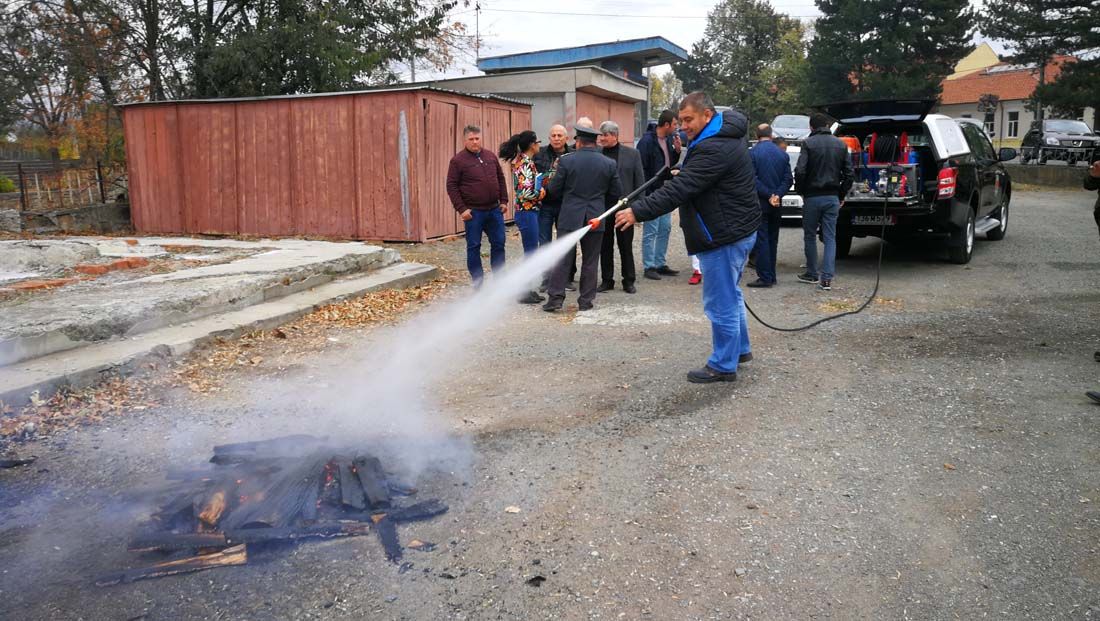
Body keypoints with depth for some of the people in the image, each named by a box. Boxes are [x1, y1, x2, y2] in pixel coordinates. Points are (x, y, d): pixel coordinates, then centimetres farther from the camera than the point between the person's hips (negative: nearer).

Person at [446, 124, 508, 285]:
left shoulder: (490, 156, 10)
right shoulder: (458, 160, -5)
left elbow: (501, 179, 17)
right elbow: (451, 186, -8)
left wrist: (504, 200, 9)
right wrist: (461, 209, -14)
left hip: (494, 210, 5)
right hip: (473, 212, -5)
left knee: (498, 244, 8)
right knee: (474, 247, 2)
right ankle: (478, 284, 11)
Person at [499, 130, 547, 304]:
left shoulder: (520, 161, 10)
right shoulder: (526, 164, -18)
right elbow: (526, 193, -25)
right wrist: (542, 191, -9)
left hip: (525, 211, 10)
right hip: (527, 212, -10)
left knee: (530, 252, 15)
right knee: (531, 253, -2)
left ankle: (527, 290, 21)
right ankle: (525, 293, 5)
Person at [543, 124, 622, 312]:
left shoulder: (566, 160, -7)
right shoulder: (610, 164, 1)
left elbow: (553, 190, -1)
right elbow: (615, 195, 7)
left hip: (570, 218, -1)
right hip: (596, 219, 2)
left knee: (563, 260, 5)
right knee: (590, 262, 9)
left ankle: (555, 297, 4)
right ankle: (586, 301, 13)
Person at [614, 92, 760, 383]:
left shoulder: (715, 149, -24)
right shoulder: (725, 136, 11)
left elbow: (678, 190, -29)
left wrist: (638, 212, -29)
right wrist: (684, 169, 12)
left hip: (725, 236, -11)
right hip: (736, 229, 11)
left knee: (721, 303, -1)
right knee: (730, 294, 23)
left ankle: (723, 365, 10)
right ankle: (740, 349, 37)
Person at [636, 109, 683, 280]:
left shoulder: (670, 139, 8)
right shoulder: (647, 141, -16)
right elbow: (641, 168, -18)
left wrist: (677, 150, -1)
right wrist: (645, 193, -19)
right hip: (652, 193, -8)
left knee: (665, 229, 13)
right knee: (650, 231, -1)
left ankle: (660, 263, 23)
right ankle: (648, 266, 8)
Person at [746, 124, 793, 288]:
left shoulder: (752, 153, -8)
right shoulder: (782, 153, 6)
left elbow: (753, 180, -15)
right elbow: (788, 179, 1)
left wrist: (769, 196, -12)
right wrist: (777, 195, -8)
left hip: (760, 203, -5)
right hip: (777, 206, 5)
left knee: (761, 240, -3)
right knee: (773, 240, 13)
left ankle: (765, 277, -5)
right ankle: (771, 276, 18)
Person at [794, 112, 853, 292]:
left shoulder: (808, 143, -7)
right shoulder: (840, 144, 7)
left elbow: (800, 171, -16)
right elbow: (848, 173, 7)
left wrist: (801, 191, -1)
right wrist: (841, 195, 15)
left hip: (812, 197, -3)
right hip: (832, 198, 4)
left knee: (810, 236, 11)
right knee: (830, 238, 5)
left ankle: (812, 274, 19)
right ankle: (827, 278, -2)